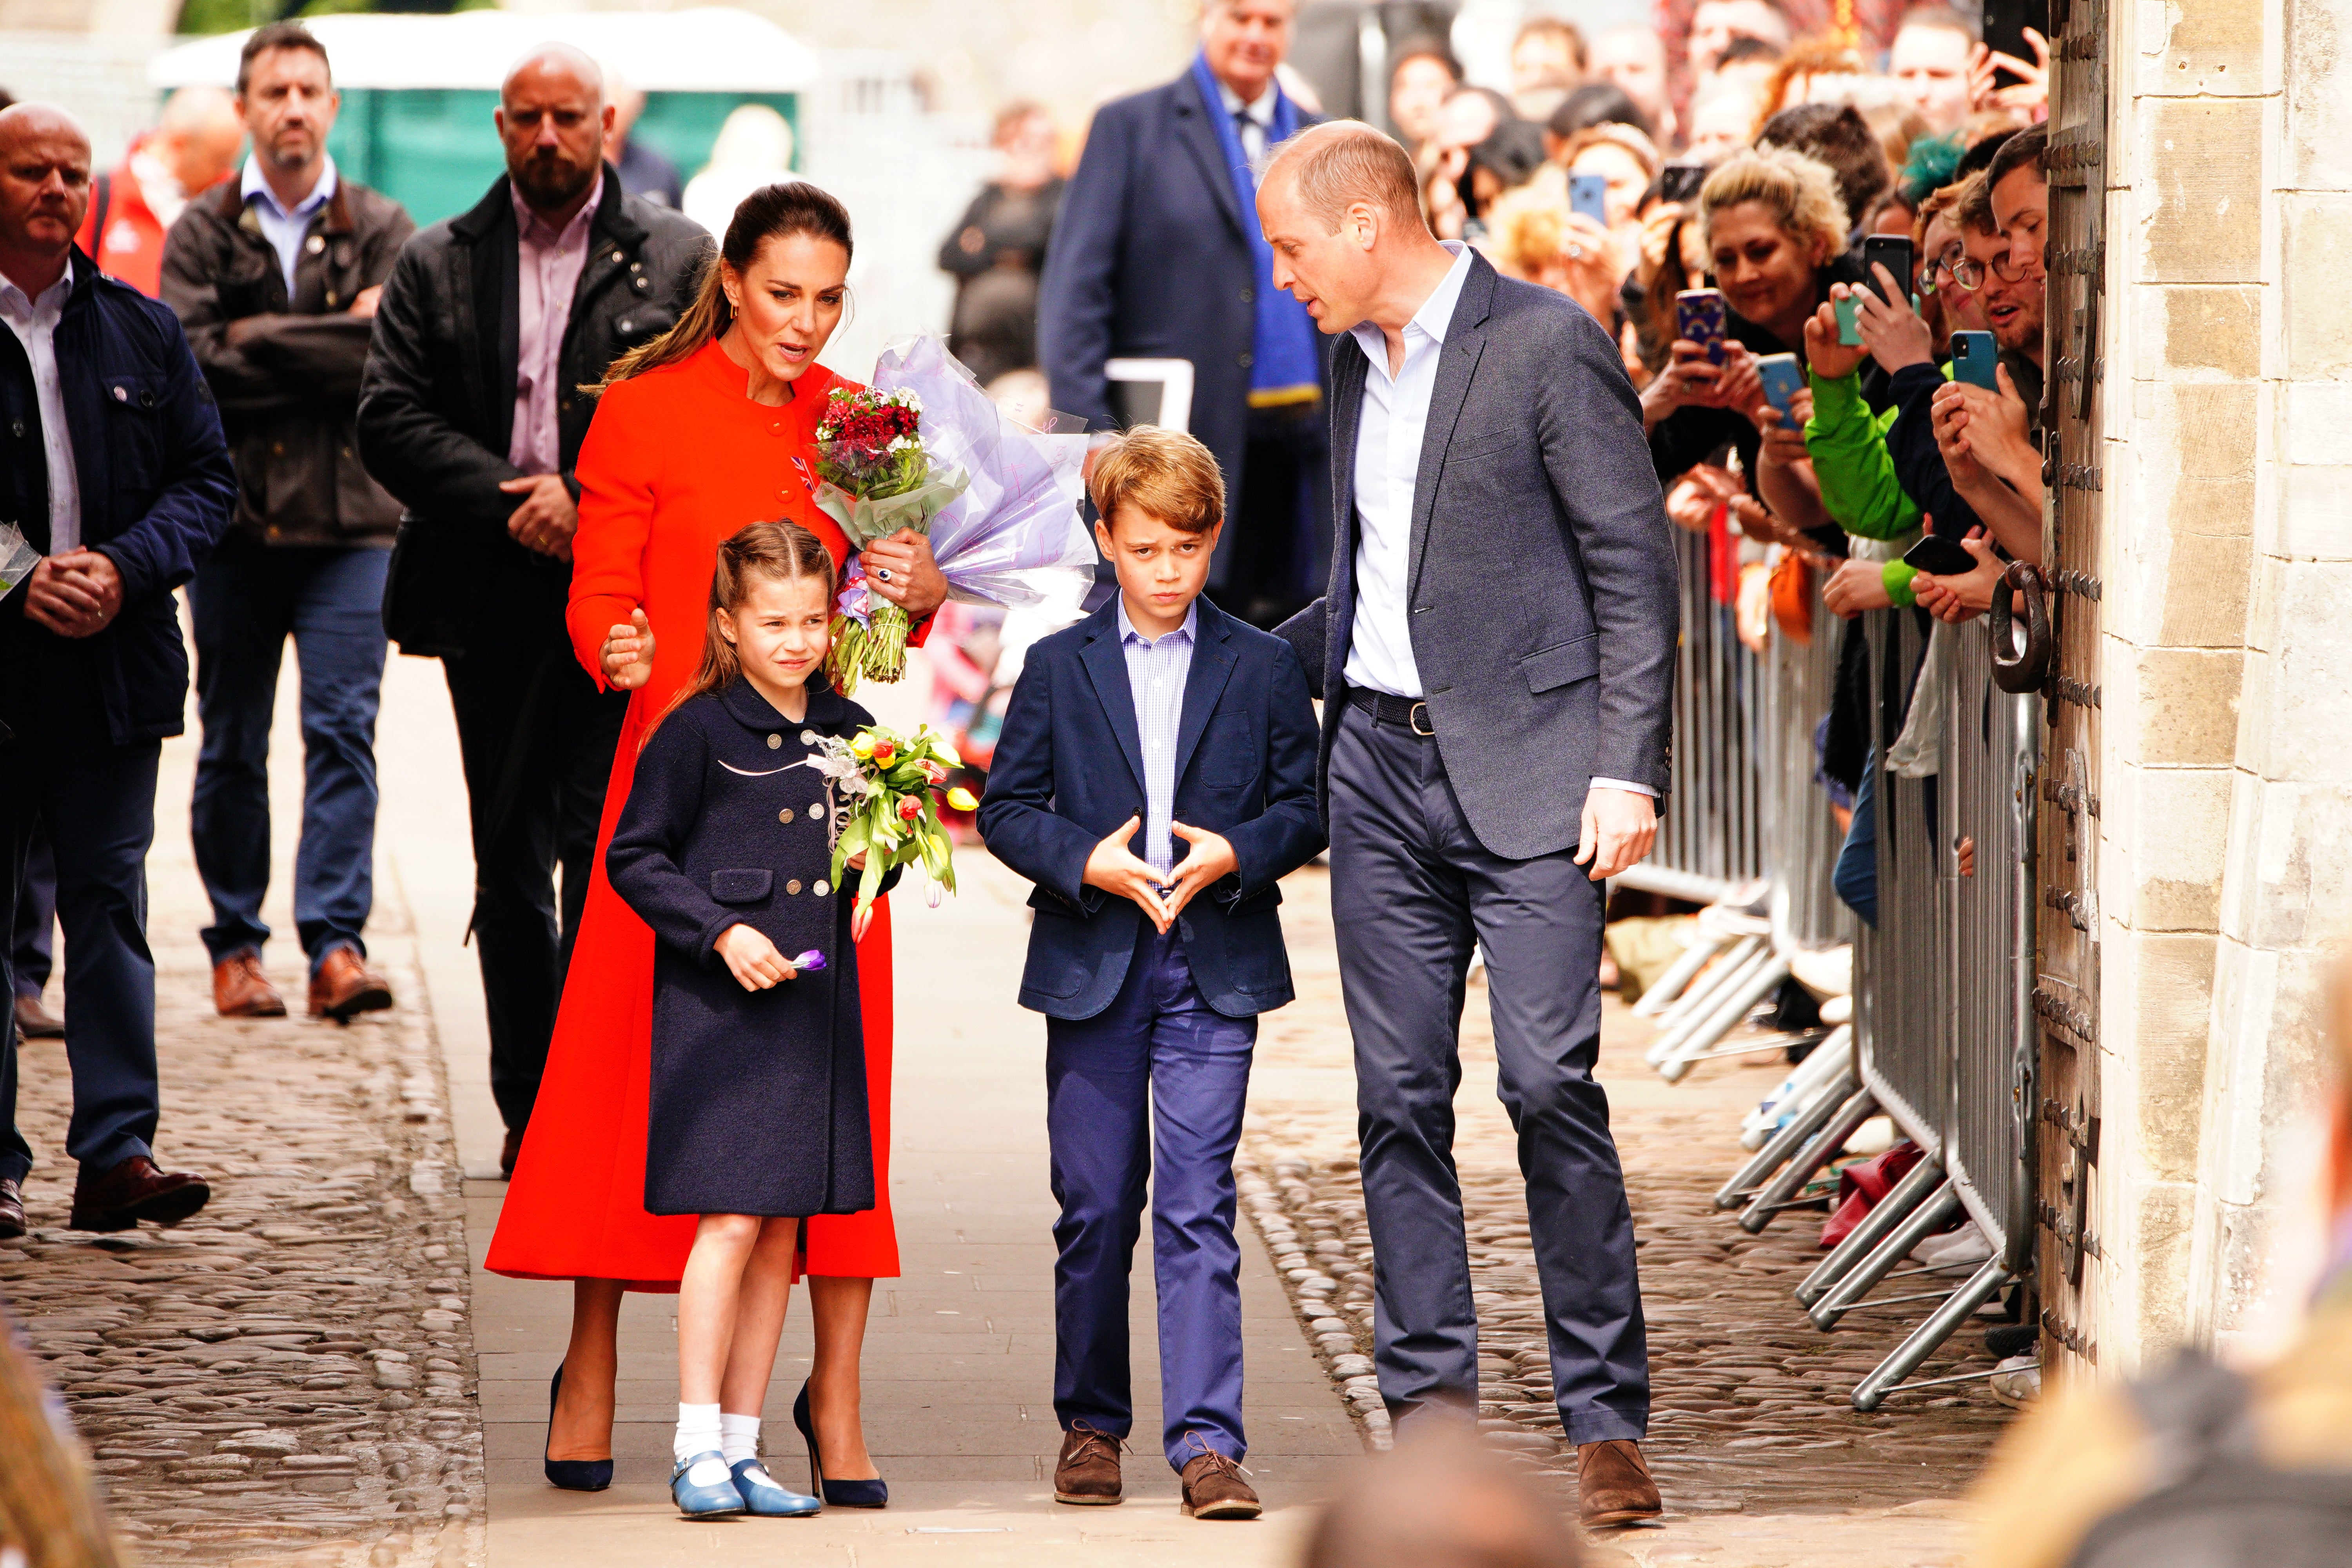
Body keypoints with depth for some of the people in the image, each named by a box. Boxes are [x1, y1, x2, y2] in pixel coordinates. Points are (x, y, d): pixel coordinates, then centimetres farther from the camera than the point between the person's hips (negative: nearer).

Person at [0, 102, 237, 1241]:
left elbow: (208, 480, 9)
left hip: (115, 664, 3)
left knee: (109, 901, 1)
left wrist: (123, 570, -8)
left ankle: (116, 1153, 1)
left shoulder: (144, 332, 11)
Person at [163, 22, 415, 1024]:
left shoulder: (383, 231, 7)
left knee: (343, 730, -10)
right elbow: (192, 362, -6)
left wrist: (260, 342, -8)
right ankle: (236, 948, 13)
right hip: (235, 520, 1)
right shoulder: (202, 233, 8)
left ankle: (336, 946, -12)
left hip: (349, 521, -1)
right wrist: (332, 339, -9)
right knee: (231, 745, 6)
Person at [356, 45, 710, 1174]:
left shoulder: (676, 260, 5)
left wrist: (586, 498, -13)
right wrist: (513, 503, -10)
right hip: (492, 601, 3)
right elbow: (391, 421, 2)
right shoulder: (436, 266, 11)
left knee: (603, 846, -11)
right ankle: (530, 1108, 14)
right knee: (509, 861, 7)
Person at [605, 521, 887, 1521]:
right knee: (730, 1221, -11)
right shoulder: (697, 732, -7)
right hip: (718, 1013, -6)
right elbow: (635, 857, -5)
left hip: (817, 1005, 6)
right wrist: (720, 932, -15)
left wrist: (877, 864, 0)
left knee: (783, 1232, 7)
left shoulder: (850, 734, 10)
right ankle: (698, 1448, -5)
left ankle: (742, 1446, 13)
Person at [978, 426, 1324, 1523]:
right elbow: (1006, 809, 5)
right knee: (1094, 1208, 7)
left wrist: (1237, 854, -12)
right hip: (1091, 967, 1)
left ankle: (1208, 1441, -12)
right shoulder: (1059, 668, 6)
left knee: (1195, 1206, -9)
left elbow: (1306, 805, 6)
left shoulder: (1261, 668, 5)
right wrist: (1085, 861, -12)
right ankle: (1091, 1424, 22)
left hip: (1215, 969, -1)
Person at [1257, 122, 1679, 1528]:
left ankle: (1608, 1423, -6)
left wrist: (1628, 768, -15)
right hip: (1382, 768, 7)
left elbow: (1636, 564, -9)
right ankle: (1431, 1411, 8)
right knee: (1401, 1095, 4)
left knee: (1550, 1081, -12)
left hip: (1524, 772, -7)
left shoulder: (1548, 344, -8)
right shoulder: (1357, 364, 15)